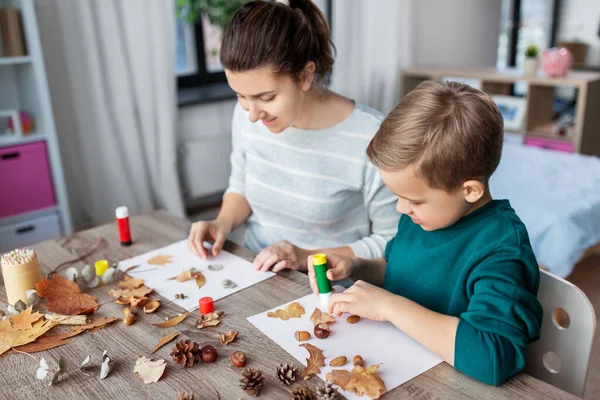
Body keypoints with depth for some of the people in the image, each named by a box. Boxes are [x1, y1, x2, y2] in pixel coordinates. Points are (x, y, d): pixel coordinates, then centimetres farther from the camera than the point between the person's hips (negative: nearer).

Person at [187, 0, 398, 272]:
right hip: (253, 275, 3)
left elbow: (391, 244, -11)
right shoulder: (246, 115, -6)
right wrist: (223, 223, -6)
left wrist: (308, 257, -18)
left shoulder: (370, 138, -22)